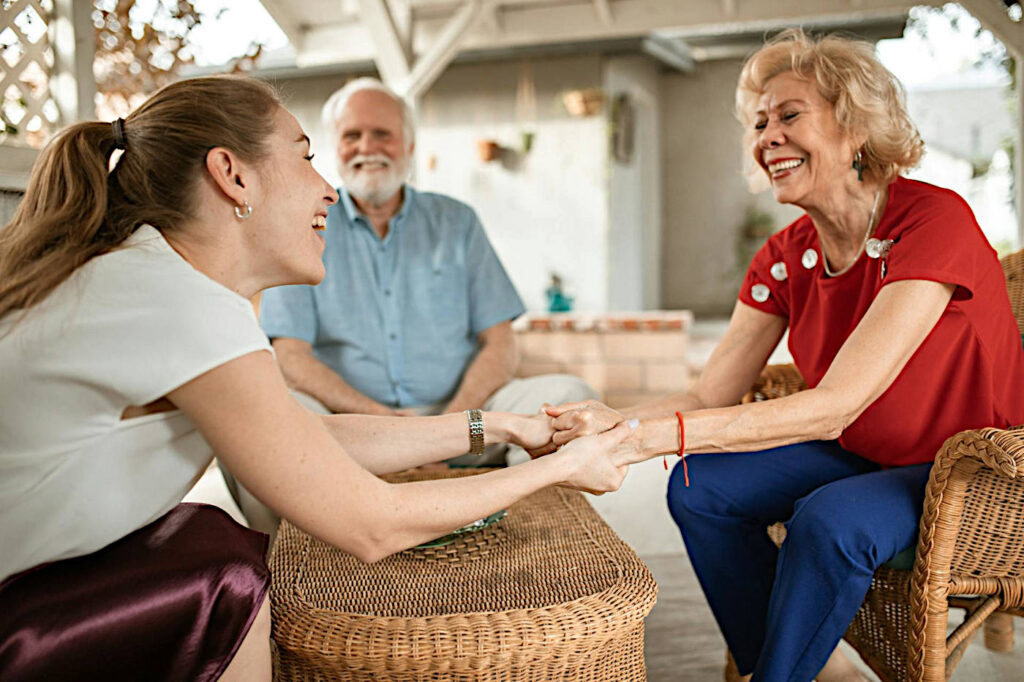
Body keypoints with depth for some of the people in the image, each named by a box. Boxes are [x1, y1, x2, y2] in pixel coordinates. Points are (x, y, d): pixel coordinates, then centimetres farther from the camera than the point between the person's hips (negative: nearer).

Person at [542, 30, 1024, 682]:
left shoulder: (935, 220, -26)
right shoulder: (786, 257, -4)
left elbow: (834, 405, -34)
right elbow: (710, 397, -7)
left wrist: (649, 435, -40)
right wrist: (610, 423, -28)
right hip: (859, 456, 7)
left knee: (830, 519, -33)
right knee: (699, 486, -10)